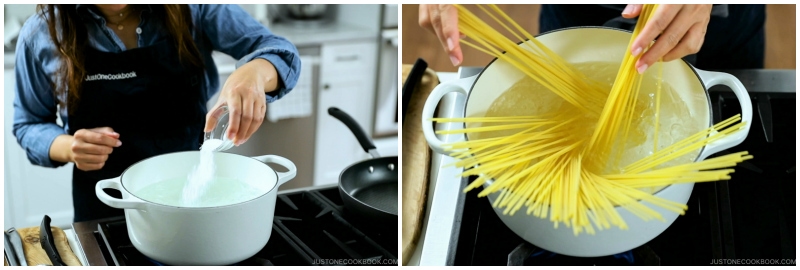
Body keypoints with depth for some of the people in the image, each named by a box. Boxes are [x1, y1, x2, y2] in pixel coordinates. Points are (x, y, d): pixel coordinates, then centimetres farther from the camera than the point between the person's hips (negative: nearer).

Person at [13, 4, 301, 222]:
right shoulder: (42, 33, -9)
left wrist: (253, 73, -37)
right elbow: (29, 125, 3)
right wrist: (70, 148, -20)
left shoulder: (193, 7, -10)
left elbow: (280, 51, -13)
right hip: (106, 212, 0)